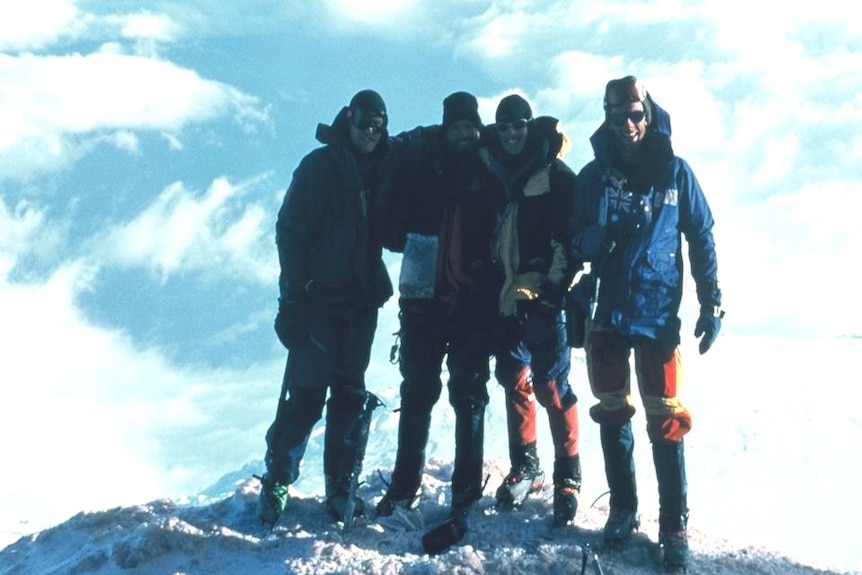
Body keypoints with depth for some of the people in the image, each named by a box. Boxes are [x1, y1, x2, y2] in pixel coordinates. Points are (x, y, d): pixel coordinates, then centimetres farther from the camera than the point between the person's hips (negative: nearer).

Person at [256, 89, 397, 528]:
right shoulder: (320, 166, -6)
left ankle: (341, 488, 14)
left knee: (350, 395, 7)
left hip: (362, 301, 4)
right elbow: (290, 232, -8)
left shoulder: (384, 170, 7)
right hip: (319, 297, -4)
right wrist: (293, 300, -14)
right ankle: (275, 483, 5)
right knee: (305, 393, -6)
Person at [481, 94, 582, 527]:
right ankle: (525, 467, 24)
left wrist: (556, 283, -19)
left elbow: (570, 234, -10)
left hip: (544, 297, -5)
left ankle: (567, 477, 2)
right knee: (513, 380, 10)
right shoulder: (494, 176, 12)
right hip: (506, 296, 5)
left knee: (550, 384, -6)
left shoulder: (555, 176, -3)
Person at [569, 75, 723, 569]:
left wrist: (712, 303, 0)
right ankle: (623, 509, 22)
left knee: (665, 420, -2)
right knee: (612, 414, 9)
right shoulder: (594, 176, 4)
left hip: (658, 314, -2)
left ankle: (675, 525, 4)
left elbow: (702, 238, 4)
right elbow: (575, 242, 5)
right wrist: (576, 302, -7)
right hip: (606, 314, 2)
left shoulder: (675, 172, 1)